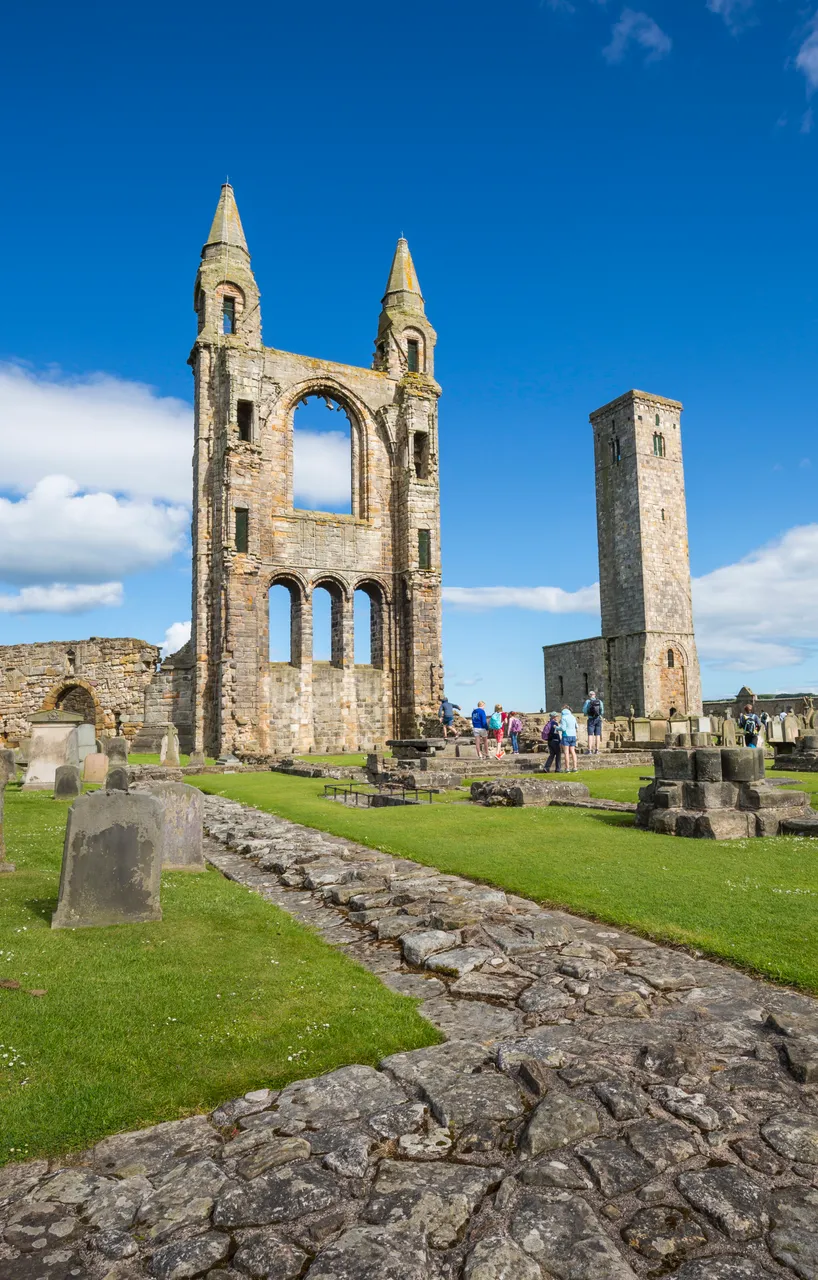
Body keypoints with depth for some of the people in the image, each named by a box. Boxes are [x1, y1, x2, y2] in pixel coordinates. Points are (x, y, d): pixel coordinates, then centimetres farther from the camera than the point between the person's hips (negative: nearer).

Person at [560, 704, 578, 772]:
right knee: (573, 752, 8)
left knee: (566, 752, -2)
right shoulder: (573, 717, 8)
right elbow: (576, 726, 18)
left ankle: (567, 768, -3)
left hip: (566, 736, -6)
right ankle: (574, 768, 5)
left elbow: (563, 728, -16)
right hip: (573, 736, 6)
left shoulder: (563, 717, -12)